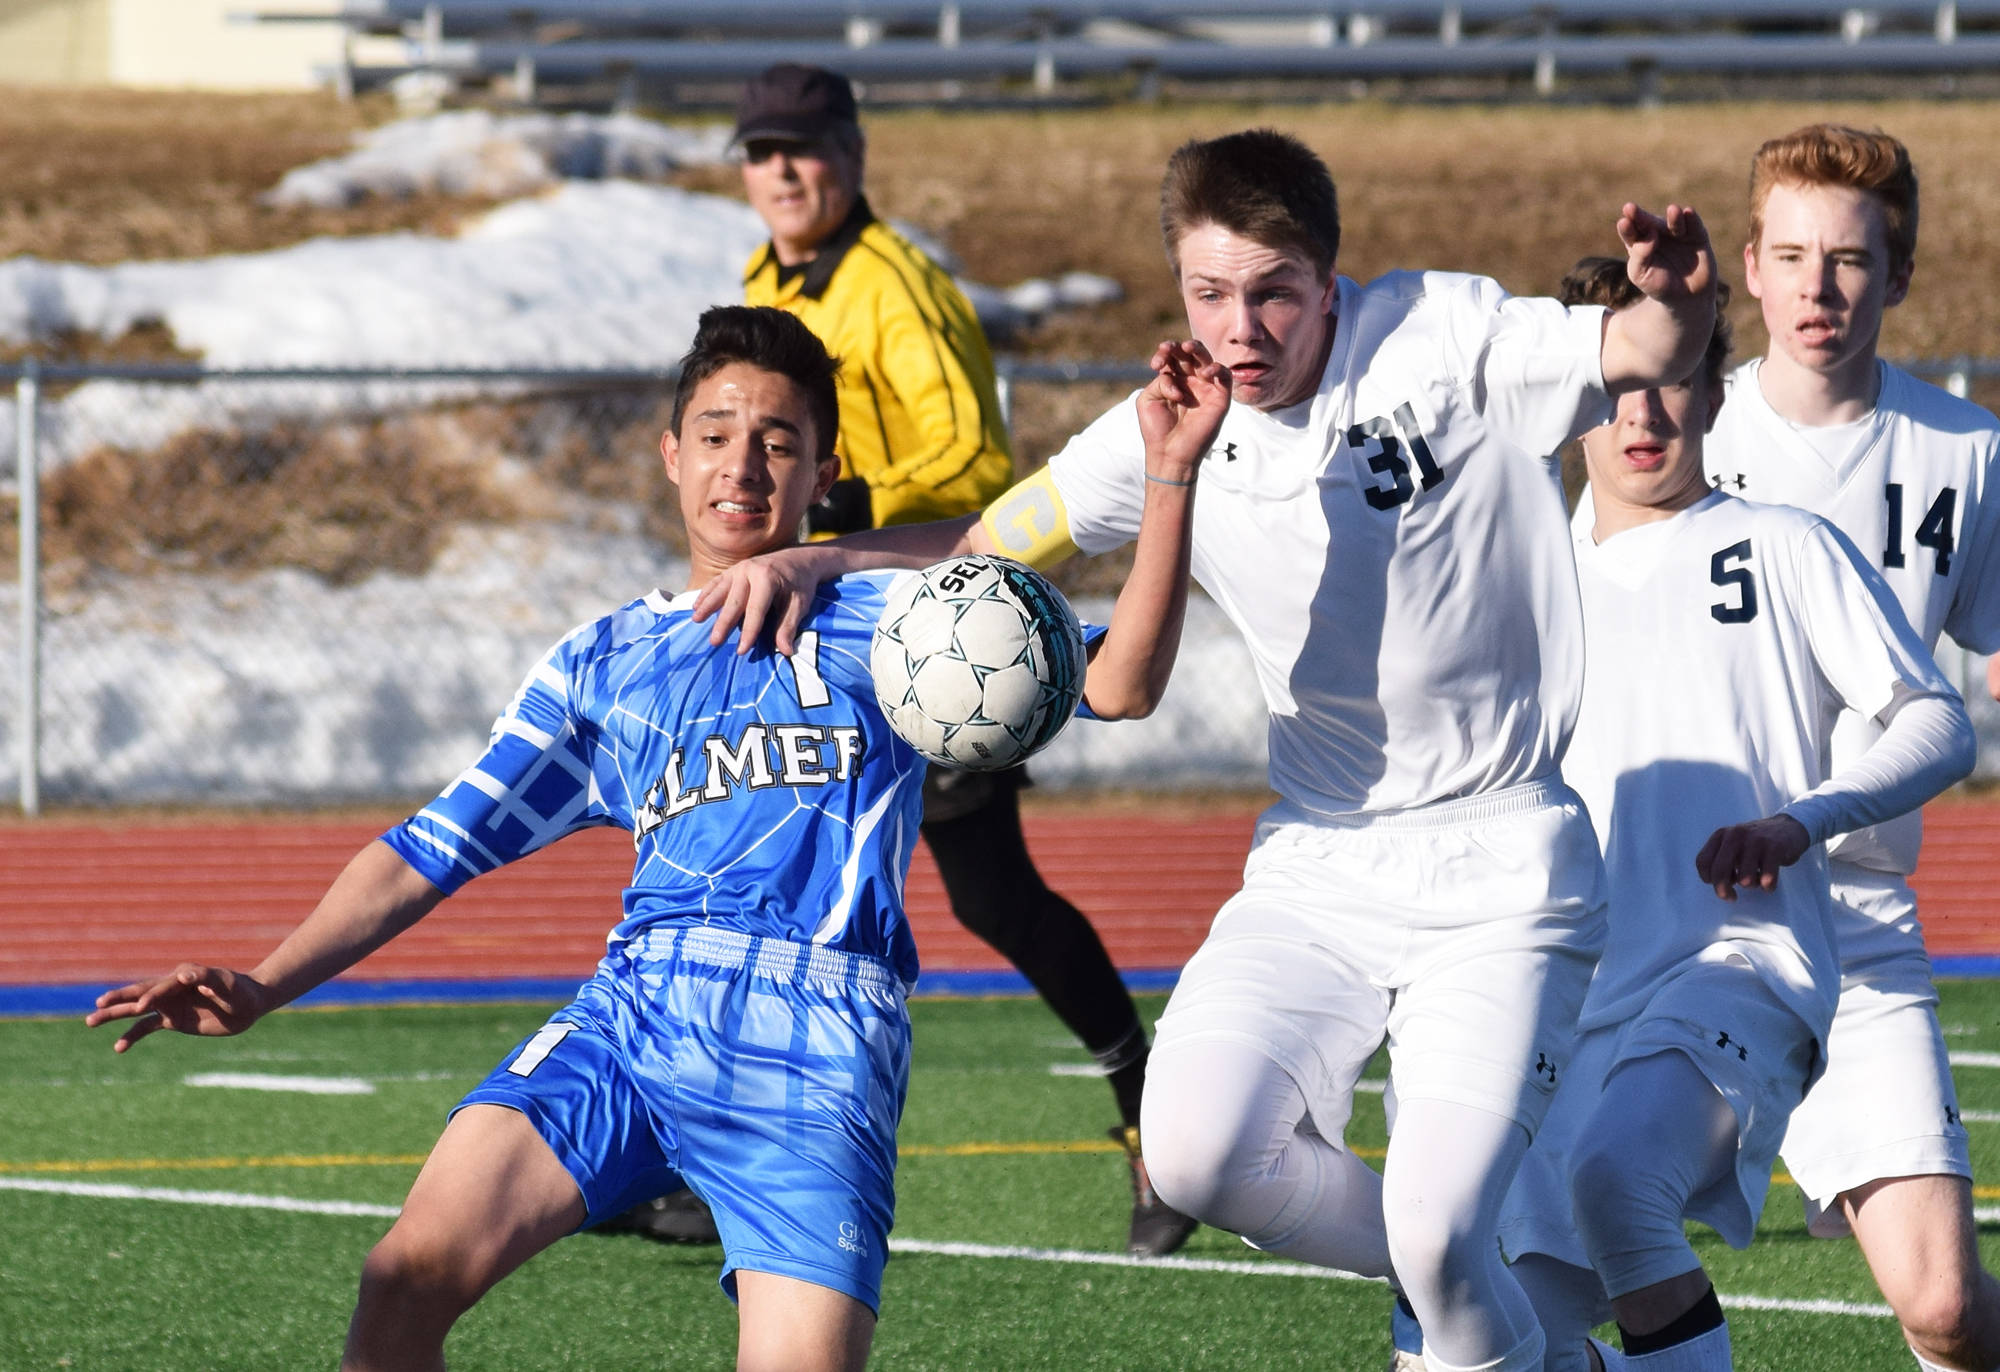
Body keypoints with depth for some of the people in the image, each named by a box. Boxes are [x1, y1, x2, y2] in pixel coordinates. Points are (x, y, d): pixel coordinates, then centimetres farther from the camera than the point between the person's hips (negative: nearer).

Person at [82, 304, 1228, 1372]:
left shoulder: (890, 626, 14)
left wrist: (1172, 475, -8)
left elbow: (1113, 685, 3)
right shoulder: (601, 667, 21)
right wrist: (263, 987, 7)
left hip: (814, 1055, -2)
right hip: (634, 1015, 2)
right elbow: (434, 847, 19)